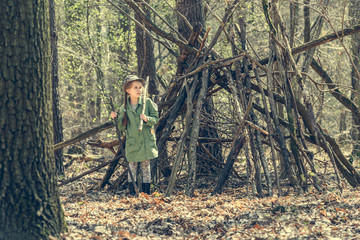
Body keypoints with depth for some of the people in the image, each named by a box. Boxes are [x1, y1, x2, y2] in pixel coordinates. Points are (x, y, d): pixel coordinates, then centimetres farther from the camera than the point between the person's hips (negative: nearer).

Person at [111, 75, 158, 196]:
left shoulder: (147, 102, -2)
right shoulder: (124, 108, 1)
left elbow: (155, 119, 0)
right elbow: (122, 127, 6)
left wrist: (147, 119, -19)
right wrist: (117, 118, -10)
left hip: (146, 141, 0)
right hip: (132, 143, 1)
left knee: (146, 167, 6)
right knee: (132, 168, 3)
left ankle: (146, 193, 14)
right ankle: (132, 194, 11)